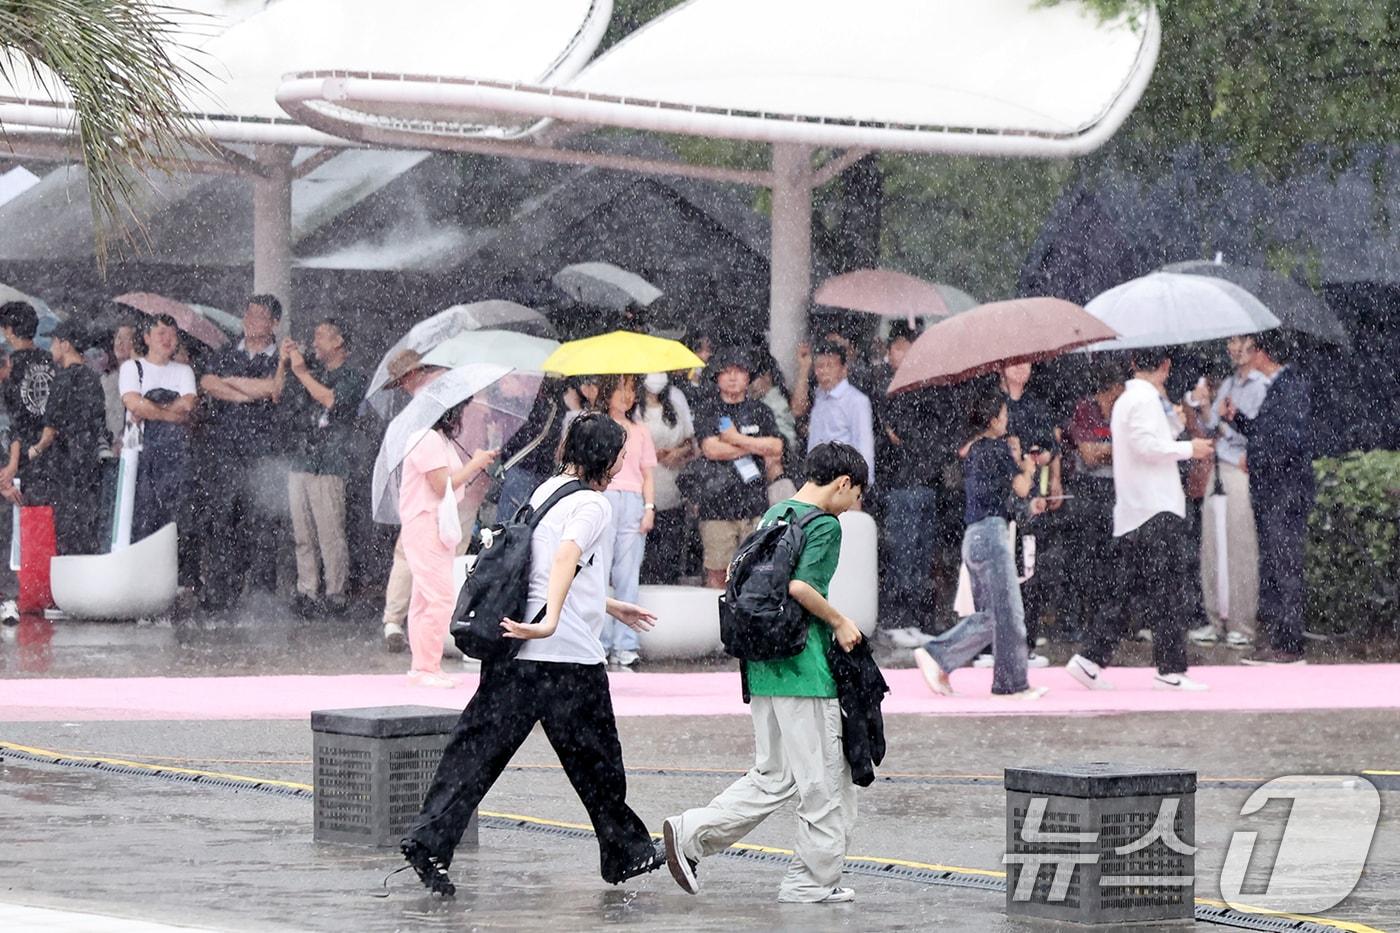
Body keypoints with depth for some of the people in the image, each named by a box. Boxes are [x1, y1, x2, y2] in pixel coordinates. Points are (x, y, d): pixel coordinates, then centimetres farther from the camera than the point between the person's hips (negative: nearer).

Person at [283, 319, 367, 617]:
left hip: (329, 468, -6)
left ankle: (335, 594, -5)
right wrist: (284, 363, 8)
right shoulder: (316, 373, 21)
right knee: (303, 536, 5)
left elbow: (331, 399, -14)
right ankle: (306, 592, 8)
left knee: (330, 534, -9)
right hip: (300, 463, 6)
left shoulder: (354, 377, 2)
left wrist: (301, 372, -6)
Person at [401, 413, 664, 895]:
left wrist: (611, 606, 41)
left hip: (512, 653, 7)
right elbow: (566, 557, -28)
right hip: (568, 656, -7)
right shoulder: (593, 505, -8)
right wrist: (550, 622, -40)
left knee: (478, 747, 2)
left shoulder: (545, 491, 18)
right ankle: (626, 853, 22)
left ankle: (429, 839, -10)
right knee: (595, 759, 8)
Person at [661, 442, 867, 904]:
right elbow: (799, 585, -23)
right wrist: (839, 623, -9)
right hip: (804, 670, -9)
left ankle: (691, 832, 2)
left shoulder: (773, 515, 15)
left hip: (763, 669, 9)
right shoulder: (825, 525, -11)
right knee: (824, 779, 2)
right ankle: (813, 880, 6)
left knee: (773, 776, 13)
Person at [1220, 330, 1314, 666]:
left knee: (1285, 569, -7)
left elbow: (1292, 439, -20)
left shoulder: (1293, 386, -12)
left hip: (1286, 494, -10)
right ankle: (1276, 642, 14)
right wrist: (1236, 417, 12)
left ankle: (1290, 646, -6)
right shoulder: (1275, 387, 16)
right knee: (1270, 571, 11)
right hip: (1268, 494, 10)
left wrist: (1254, 457, -12)